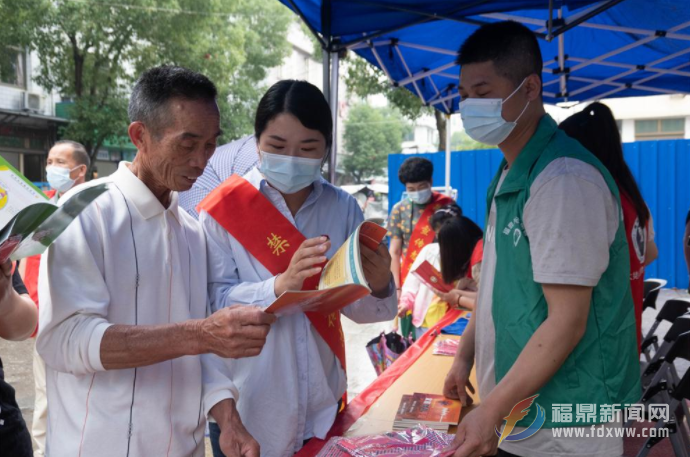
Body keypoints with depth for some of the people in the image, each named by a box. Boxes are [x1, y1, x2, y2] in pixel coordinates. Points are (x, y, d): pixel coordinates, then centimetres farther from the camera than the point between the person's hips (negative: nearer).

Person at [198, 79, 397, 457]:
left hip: (321, 401, 3)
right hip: (245, 407, -3)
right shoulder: (223, 208, -10)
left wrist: (377, 286, -21)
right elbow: (214, 302, -15)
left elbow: (355, 308, 0)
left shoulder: (342, 208, -1)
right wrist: (280, 284, -30)